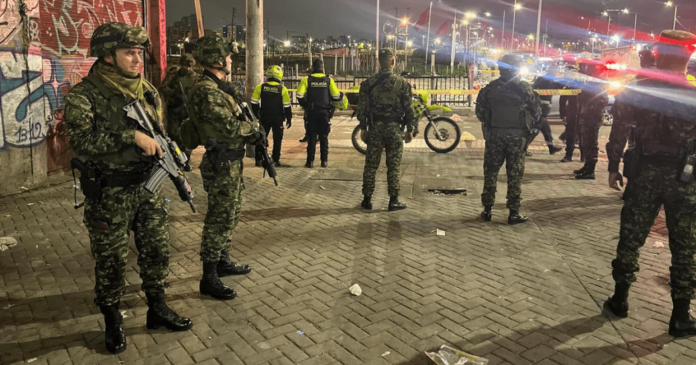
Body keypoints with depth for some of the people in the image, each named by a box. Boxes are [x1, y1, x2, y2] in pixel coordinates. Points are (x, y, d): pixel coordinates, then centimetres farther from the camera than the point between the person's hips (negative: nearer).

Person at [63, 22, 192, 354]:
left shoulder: (147, 90, 5)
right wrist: (132, 136, -30)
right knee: (111, 260, 9)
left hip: (149, 186, 5)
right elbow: (81, 140, -27)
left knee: (157, 251, 13)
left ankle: (157, 309, 33)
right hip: (109, 193, -5)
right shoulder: (83, 96, -13)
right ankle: (112, 322, 29)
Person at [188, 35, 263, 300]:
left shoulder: (219, 87, 14)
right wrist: (254, 129, -9)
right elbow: (229, 128, -25)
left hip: (231, 162, 11)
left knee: (231, 214, 20)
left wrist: (251, 130, -1)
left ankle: (223, 262, 36)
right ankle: (209, 279, 8)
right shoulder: (207, 91, -20)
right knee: (219, 220, -3)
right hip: (221, 165, -11)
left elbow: (235, 120, 17)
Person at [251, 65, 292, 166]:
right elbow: (287, 106, -5)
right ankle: (275, 160, 9)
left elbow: (254, 103, 1)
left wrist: (256, 115, 13)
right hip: (278, 119, -1)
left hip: (264, 118, 2)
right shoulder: (282, 89, -8)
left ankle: (258, 159, 10)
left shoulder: (261, 87, -4)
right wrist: (289, 119, 4)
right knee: (277, 139, 9)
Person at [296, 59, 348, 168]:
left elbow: (300, 95, -8)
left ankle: (310, 161, 4)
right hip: (325, 113, 1)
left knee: (312, 137, 5)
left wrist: (305, 105, 9)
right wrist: (340, 105, 19)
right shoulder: (329, 80, 1)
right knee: (324, 137, 8)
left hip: (312, 113, 0)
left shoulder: (307, 80, -2)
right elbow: (336, 96, -1)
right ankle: (324, 161, 9)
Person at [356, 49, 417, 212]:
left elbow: (361, 108, 1)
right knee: (393, 166, 5)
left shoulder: (368, 83, 0)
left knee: (371, 165, 7)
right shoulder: (402, 83, -3)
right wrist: (411, 130, 5)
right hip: (394, 128, -1)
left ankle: (367, 200, 12)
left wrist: (363, 128, 9)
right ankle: (393, 201, 9)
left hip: (375, 128, 2)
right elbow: (409, 109, -3)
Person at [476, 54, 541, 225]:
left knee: (490, 172, 10)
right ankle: (514, 213, 4)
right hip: (517, 135, -2)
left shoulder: (490, 87, 2)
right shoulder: (524, 88, -4)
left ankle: (487, 210, 13)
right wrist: (529, 126, 15)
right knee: (515, 174, 3)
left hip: (494, 134, 2)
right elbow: (536, 110, 0)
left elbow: (480, 111, 3)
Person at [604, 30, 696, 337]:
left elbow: (619, 133, -4)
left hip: (644, 174, 1)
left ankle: (620, 300, 22)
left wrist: (614, 168, 5)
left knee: (630, 238, 12)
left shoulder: (636, 90, -4)